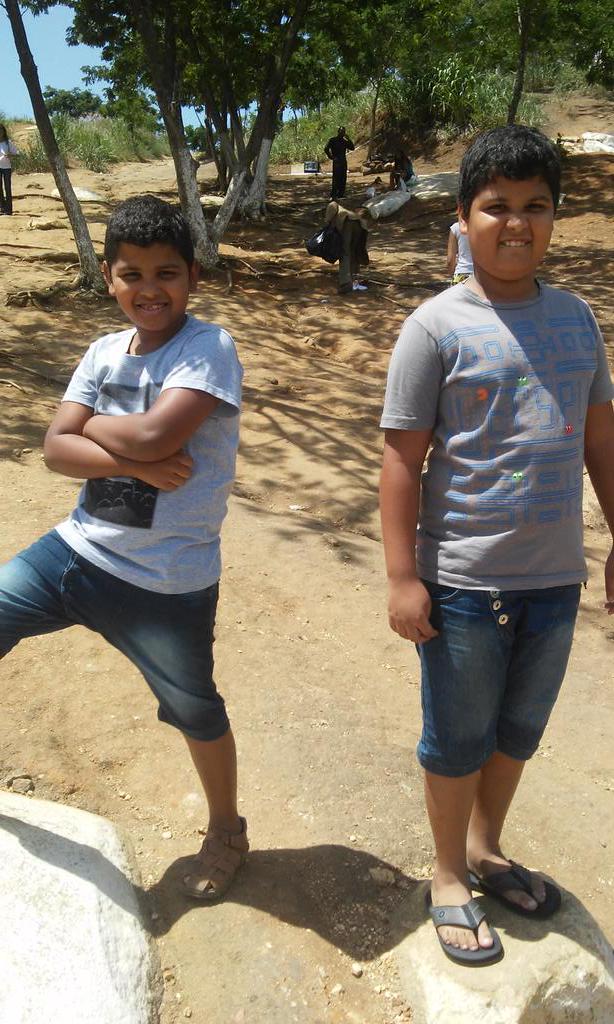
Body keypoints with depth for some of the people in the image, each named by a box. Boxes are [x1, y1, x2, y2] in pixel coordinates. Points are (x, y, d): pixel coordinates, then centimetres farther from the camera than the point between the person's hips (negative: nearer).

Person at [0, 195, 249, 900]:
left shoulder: (208, 347, -13)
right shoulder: (104, 352, 4)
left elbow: (154, 433, -27)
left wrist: (93, 425, -8)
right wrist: (140, 463, -20)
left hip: (167, 583, -5)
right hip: (75, 550, 5)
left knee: (194, 712, 12)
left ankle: (226, 830, 41)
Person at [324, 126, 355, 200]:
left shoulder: (344, 141, 17)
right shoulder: (332, 140, 0)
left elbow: (352, 147, 12)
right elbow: (326, 149, -6)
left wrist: (348, 139, 1)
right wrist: (331, 157, -9)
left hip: (343, 161, 7)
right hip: (337, 161, -6)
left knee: (343, 179, 5)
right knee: (336, 178, -12)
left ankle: (340, 195, 10)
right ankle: (333, 195, -12)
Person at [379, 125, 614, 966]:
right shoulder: (438, 325, -9)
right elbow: (404, 459, -10)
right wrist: (403, 578, -13)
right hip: (465, 580, -5)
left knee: (520, 729, 21)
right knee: (459, 737, 12)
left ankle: (486, 848, 45)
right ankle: (449, 875, 35)